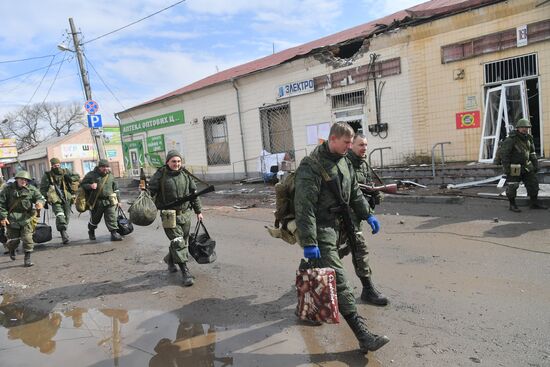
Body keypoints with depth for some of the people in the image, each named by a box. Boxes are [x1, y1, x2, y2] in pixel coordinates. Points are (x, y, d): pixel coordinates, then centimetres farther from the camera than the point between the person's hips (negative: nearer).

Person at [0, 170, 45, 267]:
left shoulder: (32, 190, 0)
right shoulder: (8, 189, -2)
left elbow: (40, 197, -5)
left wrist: (39, 202, -31)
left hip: (26, 218, 0)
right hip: (11, 218, 0)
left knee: (27, 238, -7)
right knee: (14, 239, 9)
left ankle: (27, 258, 4)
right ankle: (11, 250, 44)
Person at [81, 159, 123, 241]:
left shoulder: (110, 175, 10)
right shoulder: (91, 175, -1)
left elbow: (115, 188, 17)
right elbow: (82, 185, 1)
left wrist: (118, 200, 17)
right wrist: (90, 186, -19)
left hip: (109, 201, 2)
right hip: (96, 202, -2)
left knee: (112, 217, -9)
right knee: (95, 219, 14)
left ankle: (114, 233, -8)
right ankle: (91, 231, 40)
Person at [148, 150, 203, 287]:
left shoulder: (185, 174, 7)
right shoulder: (160, 175, -6)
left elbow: (193, 193, 13)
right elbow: (150, 191, -6)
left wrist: (198, 211, 14)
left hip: (185, 214, 5)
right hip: (169, 215, -5)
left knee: (183, 241, 14)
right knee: (177, 242, -10)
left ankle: (170, 259, 42)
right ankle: (185, 272, -4)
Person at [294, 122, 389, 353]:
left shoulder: (344, 162, 11)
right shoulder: (312, 166, -19)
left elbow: (354, 192, 23)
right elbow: (304, 207, -23)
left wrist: (367, 214, 19)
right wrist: (309, 243, -26)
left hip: (337, 226, 9)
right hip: (320, 230, -9)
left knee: (323, 272, 18)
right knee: (338, 281, -10)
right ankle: (363, 336, -9)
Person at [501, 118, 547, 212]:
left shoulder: (528, 138, 5)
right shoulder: (510, 140, -18)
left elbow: (532, 153, 15)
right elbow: (503, 154, -18)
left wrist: (535, 164, 12)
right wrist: (506, 168, -20)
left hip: (526, 167, 7)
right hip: (513, 168, -7)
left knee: (533, 183, 7)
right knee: (512, 187, 0)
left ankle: (535, 203, 19)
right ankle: (512, 205, 14)